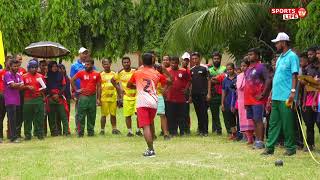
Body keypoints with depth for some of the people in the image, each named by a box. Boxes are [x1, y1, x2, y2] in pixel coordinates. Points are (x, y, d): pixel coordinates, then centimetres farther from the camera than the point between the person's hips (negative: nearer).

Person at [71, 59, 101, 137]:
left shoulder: (97, 74, 6)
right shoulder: (81, 73, 1)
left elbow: (98, 87, 7)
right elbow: (72, 80, 4)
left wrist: (98, 99, 2)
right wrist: (76, 90, -1)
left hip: (92, 97, 2)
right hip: (83, 97, -2)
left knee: (92, 116, 7)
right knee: (81, 116, -3)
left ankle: (91, 132, 15)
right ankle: (80, 133, 2)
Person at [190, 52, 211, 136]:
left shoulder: (204, 68, -1)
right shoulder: (192, 70, 13)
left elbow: (208, 81, -3)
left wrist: (209, 93, -10)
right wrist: (190, 95, 11)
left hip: (203, 94, -5)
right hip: (194, 94, 5)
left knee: (204, 112, -5)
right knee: (198, 113, 8)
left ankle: (205, 130, -3)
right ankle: (200, 129, 15)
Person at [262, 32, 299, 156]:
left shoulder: (292, 56, -7)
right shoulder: (280, 58, 19)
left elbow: (295, 75, -13)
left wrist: (293, 91, -21)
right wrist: (272, 93, 21)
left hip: (286, 97, -8)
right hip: (276, 96, 8)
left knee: (287, 124, -2)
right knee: (273, 123, 7)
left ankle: (290, 148, 8)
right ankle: (270, 147, 10)